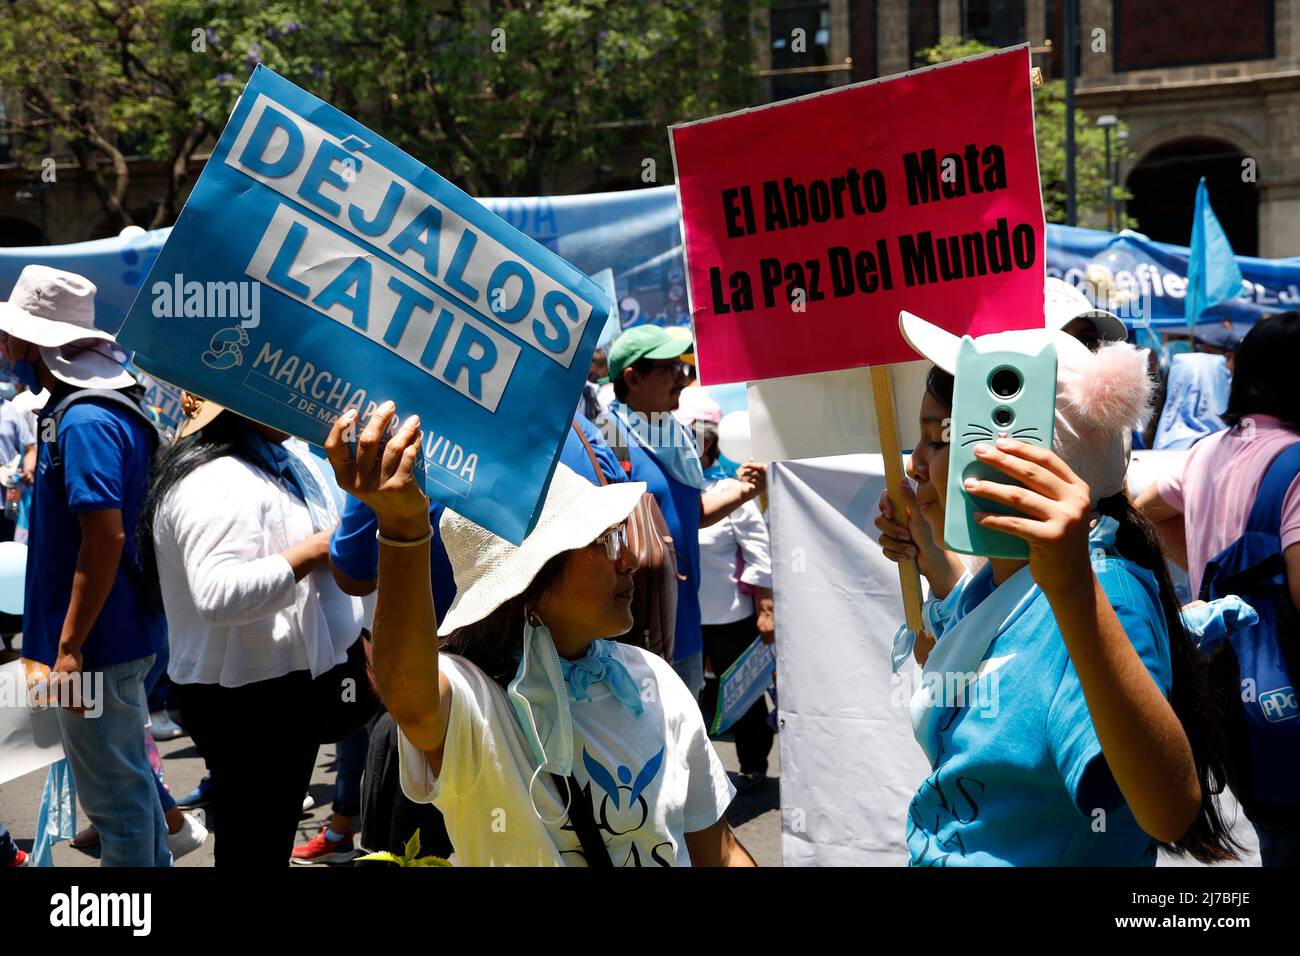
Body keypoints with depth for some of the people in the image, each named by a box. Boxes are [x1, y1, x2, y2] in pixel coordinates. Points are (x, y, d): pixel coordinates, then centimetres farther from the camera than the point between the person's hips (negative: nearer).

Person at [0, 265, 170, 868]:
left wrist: (70, 646, -23)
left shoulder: (84, 422, -20)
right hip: (121, 633, 10)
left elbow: (107, 536, -25)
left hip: (98, 643, -10)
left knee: (113, 794, 1)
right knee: (129, 779, 21)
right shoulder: (101, 405, 10)